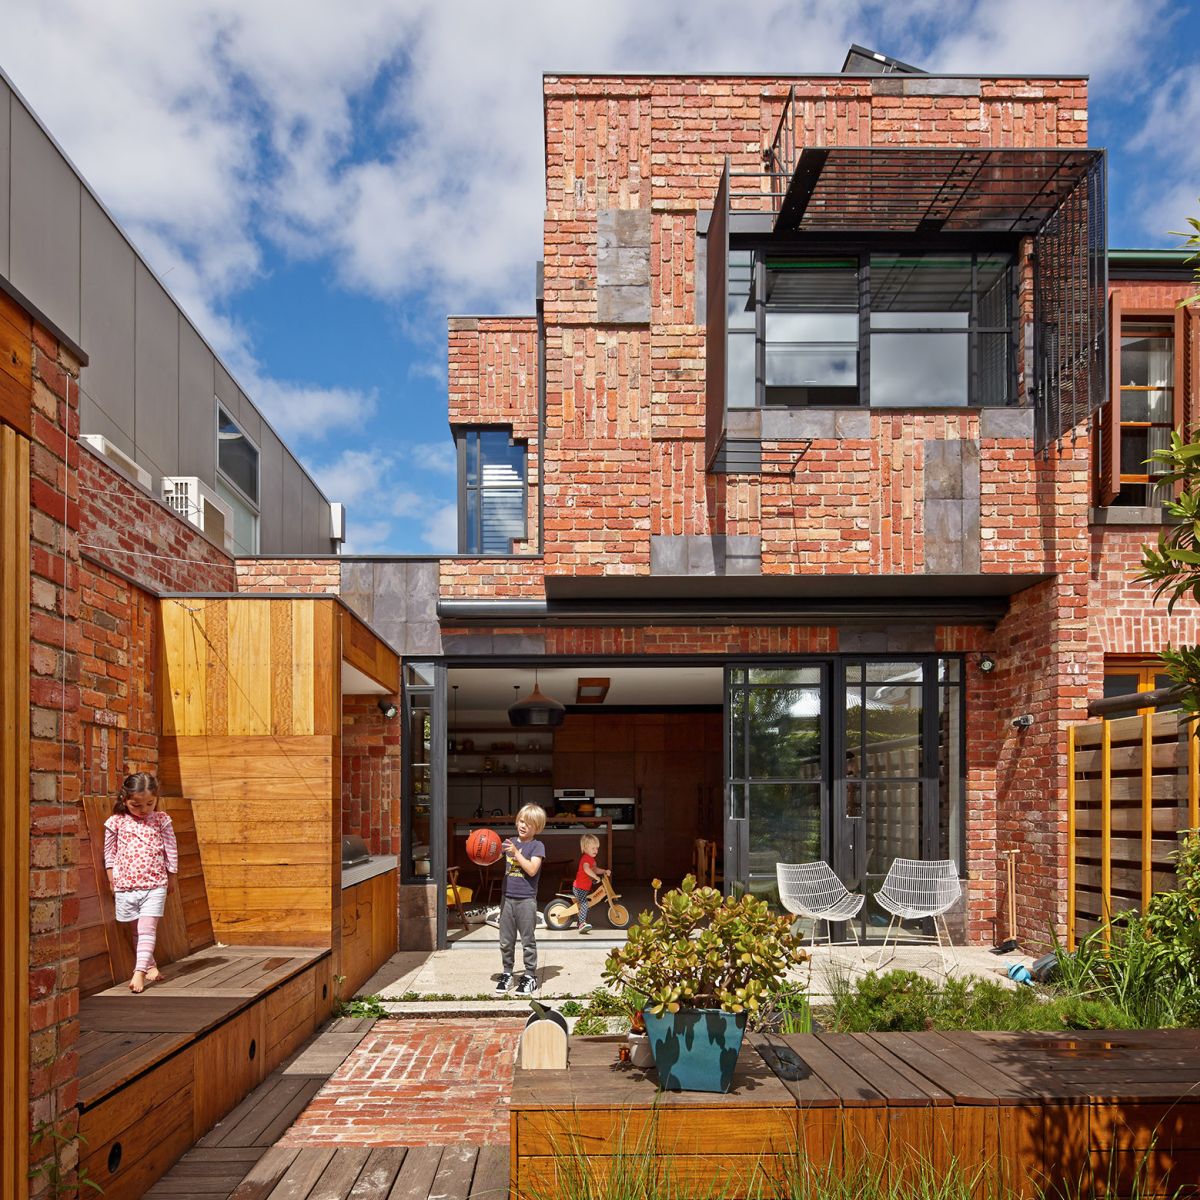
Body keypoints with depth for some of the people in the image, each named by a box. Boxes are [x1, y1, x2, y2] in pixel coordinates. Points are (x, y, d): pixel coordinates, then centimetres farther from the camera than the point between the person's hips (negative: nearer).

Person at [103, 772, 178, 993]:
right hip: (125, 885, 2)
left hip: (155, 885, -2)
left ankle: (140, 971, -16)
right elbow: (109, 851, 9)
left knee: (147, 928, -11)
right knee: (137, 931, 11)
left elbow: (171, 849, 6)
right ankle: (150, 965, 25)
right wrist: (111, 878, 10)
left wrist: (171, 876, 10)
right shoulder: (116, 822, -1)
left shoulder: (161, 820, -2)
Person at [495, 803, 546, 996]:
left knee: (528, 941, 3)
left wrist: (516, 853, -20)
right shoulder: (508, 842, 10)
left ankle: (530, 976, 13)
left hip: (526, 899, -4)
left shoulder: (537, 846, -5)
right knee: (506, 941, 11)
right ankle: (506, 973, 23)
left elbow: (532, 870, -17)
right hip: (507, 898, 5)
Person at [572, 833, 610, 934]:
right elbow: (586, 869, -37)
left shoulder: (591, 859, 16)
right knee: (584, 904, -25)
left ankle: (580, 923, 37)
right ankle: (582, 924, -34)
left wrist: (604, 871, 13)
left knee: (582, 905, 22)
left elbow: (594, 869, 28)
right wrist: (596, 877, -33)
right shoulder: (586, 858, -19)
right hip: (580, 887, -11)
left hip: (585, 887, 11)